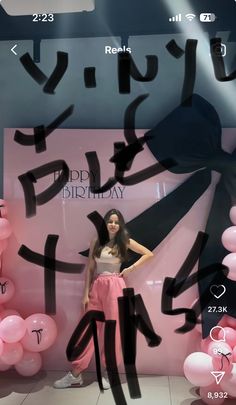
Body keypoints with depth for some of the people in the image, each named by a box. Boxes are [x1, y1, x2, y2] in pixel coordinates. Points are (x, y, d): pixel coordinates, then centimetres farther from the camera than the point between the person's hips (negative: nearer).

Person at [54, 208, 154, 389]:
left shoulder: (125, 241, 1)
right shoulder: (96, 242, 5)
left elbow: (149, 254, 4)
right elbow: (90, 269, 5)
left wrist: (131, 269, -1)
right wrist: (86, 293, 0)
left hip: (114, 287, -2)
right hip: (96, 287, 2)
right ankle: (75, 374, 14)